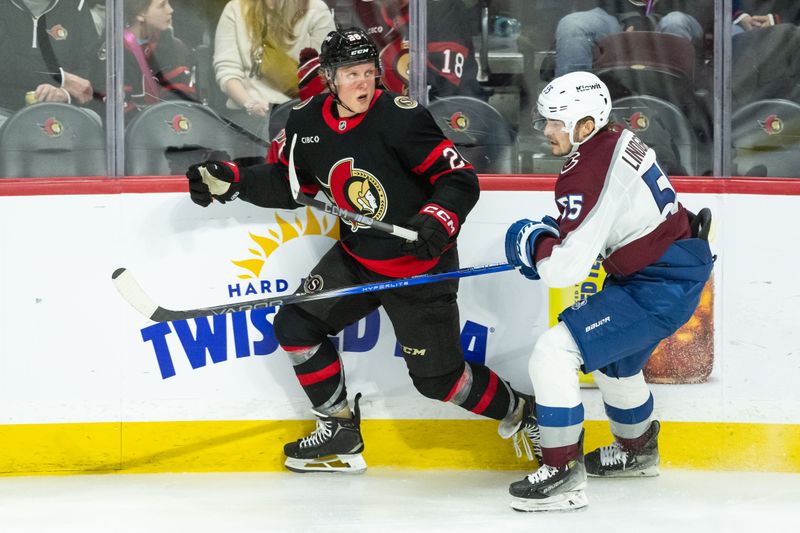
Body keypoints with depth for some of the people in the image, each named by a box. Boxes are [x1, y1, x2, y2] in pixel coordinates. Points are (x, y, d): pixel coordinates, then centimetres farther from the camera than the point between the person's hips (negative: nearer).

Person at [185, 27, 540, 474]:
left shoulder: (399, 117, -22)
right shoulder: (307, 123, -4)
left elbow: (461, 179, -21)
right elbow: (289, 186, 10)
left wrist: (438, 220, -38)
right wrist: (231, 181, -4)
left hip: (420, 264, -6)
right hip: (356, 257, 6)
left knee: (437, 377, -5)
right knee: (297, 325, -1)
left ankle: (518, 412, 22)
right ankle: (340, 433, 14)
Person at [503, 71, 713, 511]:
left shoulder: (586, 177, -25)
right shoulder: (616, 142, 5)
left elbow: (567, 267, -26)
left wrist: (535, 243, -6)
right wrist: (552, 234, 10)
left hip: (660, 291, -11)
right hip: (681, 265, 11)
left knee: (554, 354, -15)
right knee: (613, 357, 34)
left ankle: (563, 475, -11)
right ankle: (637, 450, 56)